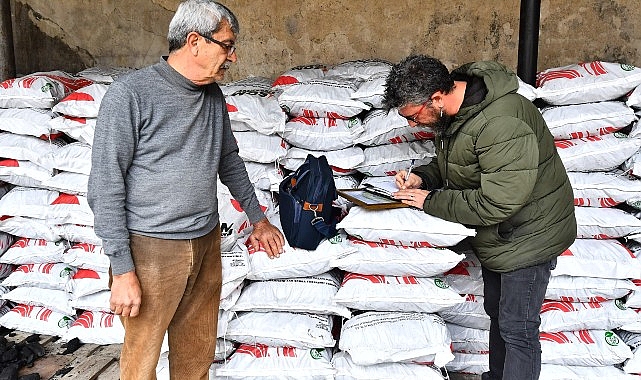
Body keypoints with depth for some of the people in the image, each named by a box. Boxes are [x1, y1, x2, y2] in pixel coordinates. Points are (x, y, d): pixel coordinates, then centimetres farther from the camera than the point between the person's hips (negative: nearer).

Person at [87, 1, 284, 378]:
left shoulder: (213, 96, 7)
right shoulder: (129, 95, -14)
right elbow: (105, 187, -14)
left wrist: (258, 218, 27)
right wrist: (123, 271, -16)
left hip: (207, 242, 6)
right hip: (151, 249, -6)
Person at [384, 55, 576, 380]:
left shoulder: (500, 124, -34)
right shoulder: (452, 111, -4)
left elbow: (497, 202, -35)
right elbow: (451, 164, 13)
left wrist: (431, 202, -25)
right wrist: (421, 177, -8)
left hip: (527, 236, -9)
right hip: (496, 235, 10)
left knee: (517, 328, 1)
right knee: (496, 312, 24)